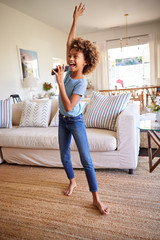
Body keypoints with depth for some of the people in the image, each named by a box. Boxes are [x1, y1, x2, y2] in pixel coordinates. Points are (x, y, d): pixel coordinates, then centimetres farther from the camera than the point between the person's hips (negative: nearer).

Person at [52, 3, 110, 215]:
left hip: (76, 121, -6)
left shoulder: (81, 82, -22)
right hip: (62, 120, 7)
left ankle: (96, 198, 8)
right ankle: (72, 181, 39)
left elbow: (69, 106, -31)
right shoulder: (69, 70, -4)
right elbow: (70, 42, 4)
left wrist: (60, 81, -29)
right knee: (64, 156, 15)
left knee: (86, 160, -4)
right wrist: (75, 20, 3)